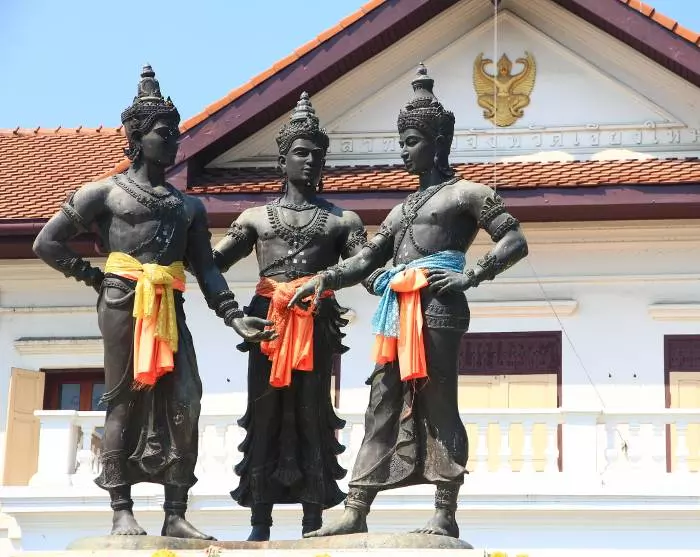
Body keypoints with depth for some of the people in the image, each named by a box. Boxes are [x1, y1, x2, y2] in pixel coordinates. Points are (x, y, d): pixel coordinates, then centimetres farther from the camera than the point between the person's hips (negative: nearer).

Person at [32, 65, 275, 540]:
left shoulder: (189, 206, 19)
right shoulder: (106, 193, 6)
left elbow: (207, 269, 14)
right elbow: (48, 243, 7)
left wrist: (235, 317, 2)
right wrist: (93, 276, 1)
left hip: (170, 308, 4)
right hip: (122, 304, -4)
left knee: (185, 402, -5)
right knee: (124, 401, -3)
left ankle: (176, 515, 0)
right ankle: (122, 512, 1)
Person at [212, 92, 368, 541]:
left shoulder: (342, 220, 13)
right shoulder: (255, 218, 16)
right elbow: (211, 263, 11)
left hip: (318, 320, -1)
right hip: (267, 317, 1)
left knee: (313, 413, -2)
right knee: (264, 412, -1)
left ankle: (313, 523, -1)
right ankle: (260, 524, 1)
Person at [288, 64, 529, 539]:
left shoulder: (464, 193, 4)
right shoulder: (402, 210, 25)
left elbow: (515, 241, -2)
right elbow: (367, 260, 20)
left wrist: (469, 277, -12)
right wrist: (323, 280, 5)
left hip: (437, 309, -7)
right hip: (398, 314, 7)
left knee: (439, 407, -7)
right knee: (382, 408, 4)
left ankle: (446, 516, -4)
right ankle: (356, 513, 3)